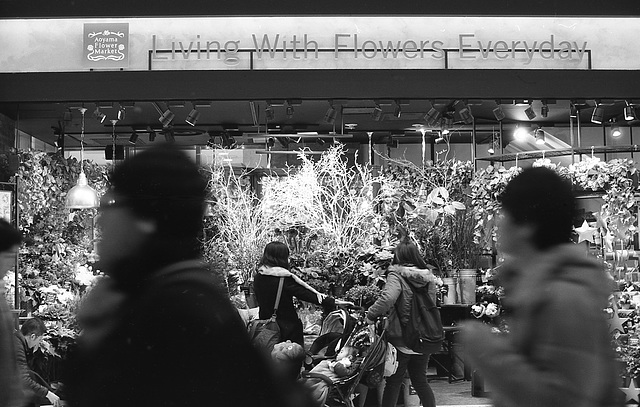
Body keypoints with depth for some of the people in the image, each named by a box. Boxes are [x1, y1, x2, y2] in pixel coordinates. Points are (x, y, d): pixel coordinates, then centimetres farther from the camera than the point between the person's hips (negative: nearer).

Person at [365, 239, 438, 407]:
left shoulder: (396, 275, -14)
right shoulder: (429, 277, 4)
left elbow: (387, 299, -30)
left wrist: (372, 315, -17)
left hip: (401, 338, -5)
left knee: (394, 381, 7)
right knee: (420, 381, 17)